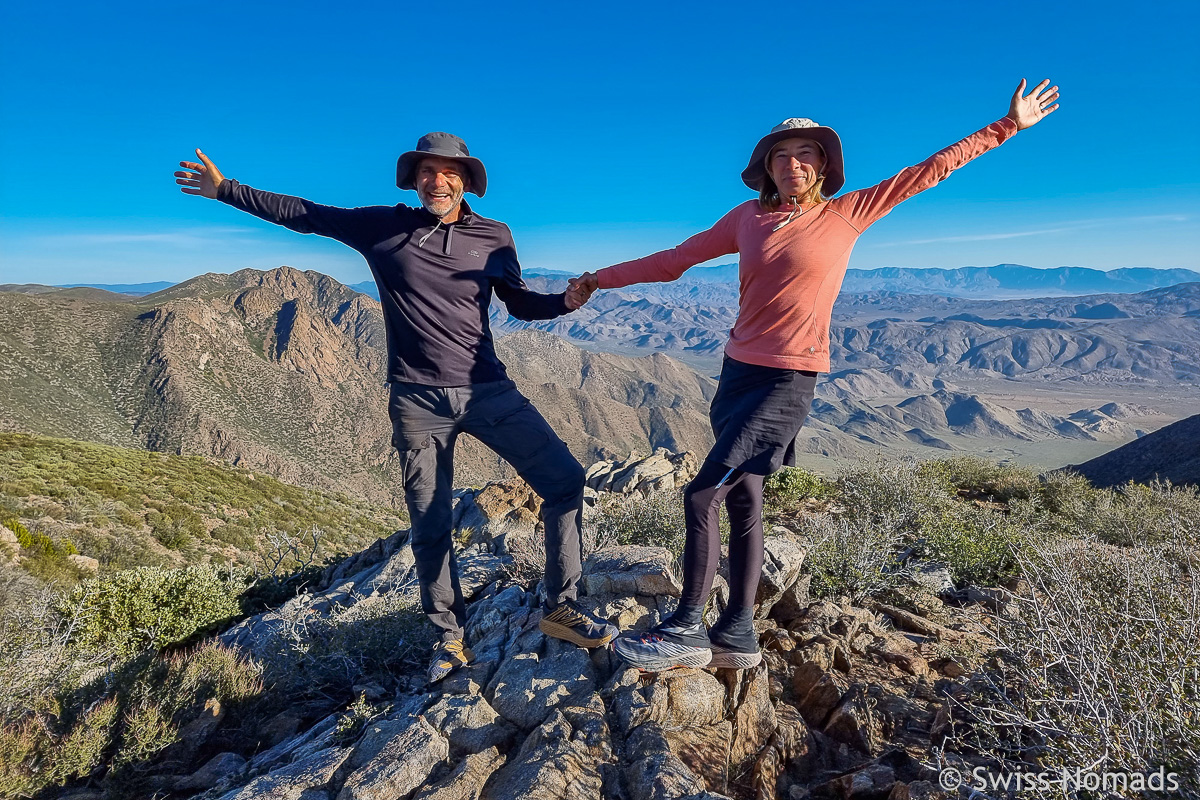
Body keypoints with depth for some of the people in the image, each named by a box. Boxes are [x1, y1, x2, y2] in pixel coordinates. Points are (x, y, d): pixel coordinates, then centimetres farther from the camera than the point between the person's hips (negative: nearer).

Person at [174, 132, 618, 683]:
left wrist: (569, 300, -7)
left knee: (565, 480, -12)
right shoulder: (382, 227, 4)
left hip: (488, 391, 1)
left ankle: (561, 610, 3)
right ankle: (450, 637, 27)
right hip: (418, 403, 0)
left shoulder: (493, 237, 5)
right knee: (430, 529, 7)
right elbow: (303, 215, 13)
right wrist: (225, 189, 16)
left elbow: (521, 304, 12)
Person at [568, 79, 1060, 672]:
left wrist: (1008, 127, 11)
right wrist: (600, 279, 15)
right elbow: (676, 258, 14)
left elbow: (931, 170, 10)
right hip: (739, 369, 5)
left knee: (701, 495, -13)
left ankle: (686, 631, 0)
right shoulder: (747, 218, 10)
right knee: (743, 501, 8)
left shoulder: (848, 214, 2)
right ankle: (738, 634, 19)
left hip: (789, 380, -5)